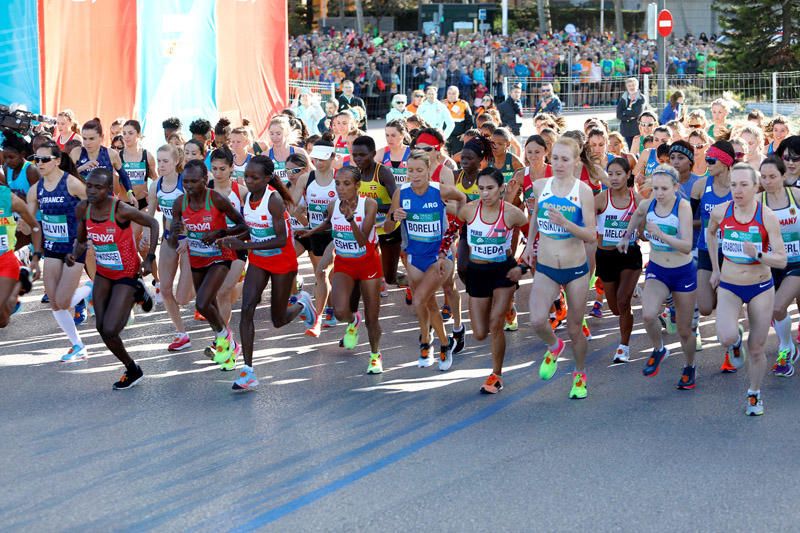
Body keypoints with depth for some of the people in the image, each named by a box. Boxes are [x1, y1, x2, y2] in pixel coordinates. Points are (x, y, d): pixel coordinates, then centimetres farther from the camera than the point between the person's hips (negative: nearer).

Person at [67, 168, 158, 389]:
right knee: (101, 328, 6)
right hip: (103, 273, 6)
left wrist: (149, 258, -17)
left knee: (109, 331, -12)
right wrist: (74, 255, -16)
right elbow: (81, 240, 6)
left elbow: (153, 223, -12)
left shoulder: (121, 210, -26)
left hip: (127, 274, -6)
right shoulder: (83, 209, -9)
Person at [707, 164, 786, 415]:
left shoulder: (767, 217, -16)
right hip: (729, 287, 1)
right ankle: (736, 340, 15)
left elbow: (781, 260, -15)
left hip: (761, 288, -1)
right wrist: (715, 268, 13)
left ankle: (755, 394, 31)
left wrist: (757, 254, -33)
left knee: (756, 348, 7)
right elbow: (710, 232, 16)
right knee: (726, 337, -23)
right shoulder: (721, 211, -9)